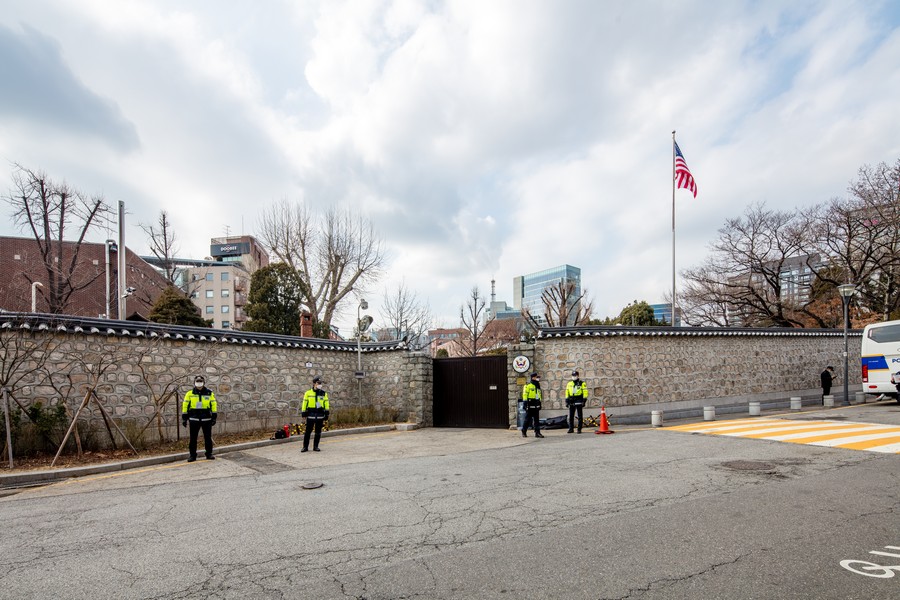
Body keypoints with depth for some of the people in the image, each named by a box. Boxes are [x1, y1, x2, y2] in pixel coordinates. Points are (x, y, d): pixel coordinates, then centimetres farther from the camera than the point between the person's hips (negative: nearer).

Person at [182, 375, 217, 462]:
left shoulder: (209, 393, 1)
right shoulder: (190, 393, 1)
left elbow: (213, 405, 5)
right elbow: (185, 406, 5)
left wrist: (214, 418, 3)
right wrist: (184, 419, 1)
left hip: (206, 419, 0)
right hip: (194, 419, 0)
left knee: (208, 438, 7)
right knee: (193, 438, 4)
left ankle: (209, 454, 17)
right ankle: (192, 455, 15)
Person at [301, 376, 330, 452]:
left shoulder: (324, 393, 7)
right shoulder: (308, 393, 2)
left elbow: (326, 404, 9)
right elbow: (305, 403, 5)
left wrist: (326, 414, 4)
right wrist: (303, 413, 1)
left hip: (320, 415, 2)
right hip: (310, 415, -2)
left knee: (318, 432, 6)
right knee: (308, 431, 0)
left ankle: (315, 446, 17)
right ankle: (305, 447, 9)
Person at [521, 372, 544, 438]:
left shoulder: (538, 387, 16)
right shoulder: (528, 386, -8)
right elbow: (525, 395, -11)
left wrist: (539, 403, 19)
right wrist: (525, 403, -16)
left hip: (536, 406, 7)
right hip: (530, 406, -7)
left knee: (537, 420, 4)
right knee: (527, 419, 2)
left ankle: (537, 433, 6)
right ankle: (524, 432, 14)